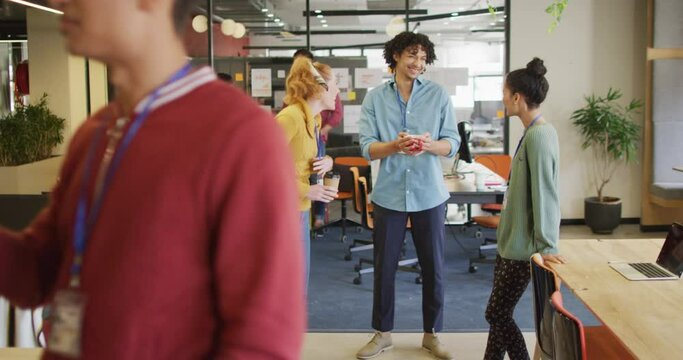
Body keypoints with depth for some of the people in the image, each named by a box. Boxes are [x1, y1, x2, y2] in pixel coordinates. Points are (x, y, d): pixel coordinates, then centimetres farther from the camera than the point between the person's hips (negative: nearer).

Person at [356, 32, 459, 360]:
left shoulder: (439, 95, 0)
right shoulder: (375, 98, 0)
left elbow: (452, 143, -4)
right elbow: (367, 147, -7)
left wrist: (429, 144, -25)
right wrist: (395, 146, -26)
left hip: (429, 194, 0)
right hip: (389, 194, 0)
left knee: (433, 267, 8)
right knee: (384, 267, 9)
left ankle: (431, 334, 25)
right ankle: (382, 332, 25)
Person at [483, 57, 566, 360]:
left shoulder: (539, 135, -21)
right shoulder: (533, 132, 8)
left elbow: (545, 193, -22)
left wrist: (546, 246, -20)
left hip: (523, 245, -9)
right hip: (512, 239, 9)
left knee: (497, 314, 0)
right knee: (499, 313, 16)